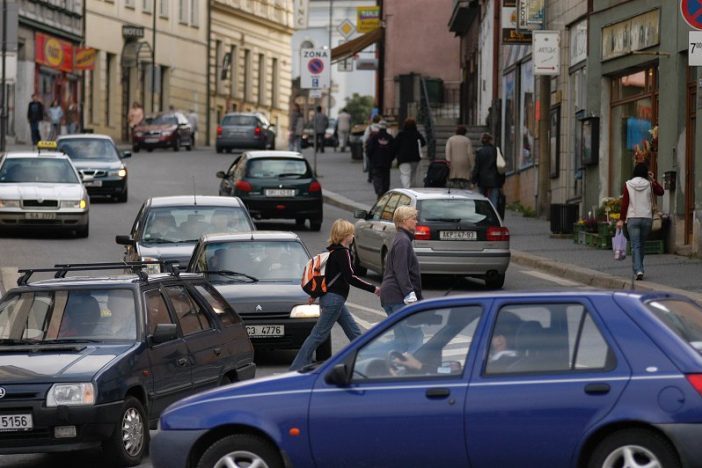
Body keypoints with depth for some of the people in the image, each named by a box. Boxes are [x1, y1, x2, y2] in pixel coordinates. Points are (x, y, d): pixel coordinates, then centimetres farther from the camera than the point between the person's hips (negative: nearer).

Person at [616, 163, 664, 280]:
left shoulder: (628, 185, -3)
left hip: (632, 219, -2)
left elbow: (624, 203, -4)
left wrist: (621, 219, 1)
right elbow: (661, 192, 15)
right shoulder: (650, 185, -1)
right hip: (647, 218, 2)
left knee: (635, 246, -5)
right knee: (641, 245, 16)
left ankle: (638, 270, -20)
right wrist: (653, 180, 14)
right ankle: (638, 269, 25)